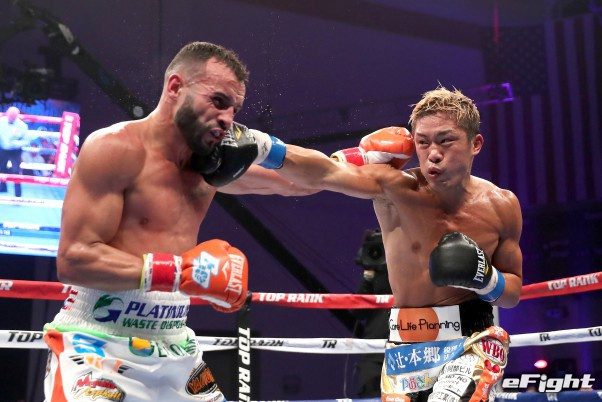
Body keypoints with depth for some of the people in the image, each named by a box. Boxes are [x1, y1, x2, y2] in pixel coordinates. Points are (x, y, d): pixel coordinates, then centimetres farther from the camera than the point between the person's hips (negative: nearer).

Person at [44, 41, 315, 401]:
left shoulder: (211, 163, 9)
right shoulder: (117, 148, -14)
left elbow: (298, 182, 20)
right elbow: (74, 258, -20)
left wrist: (265, 149, -2)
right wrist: (183, 271, -23)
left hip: (175, 352, 8)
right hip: (98, 347, -7)